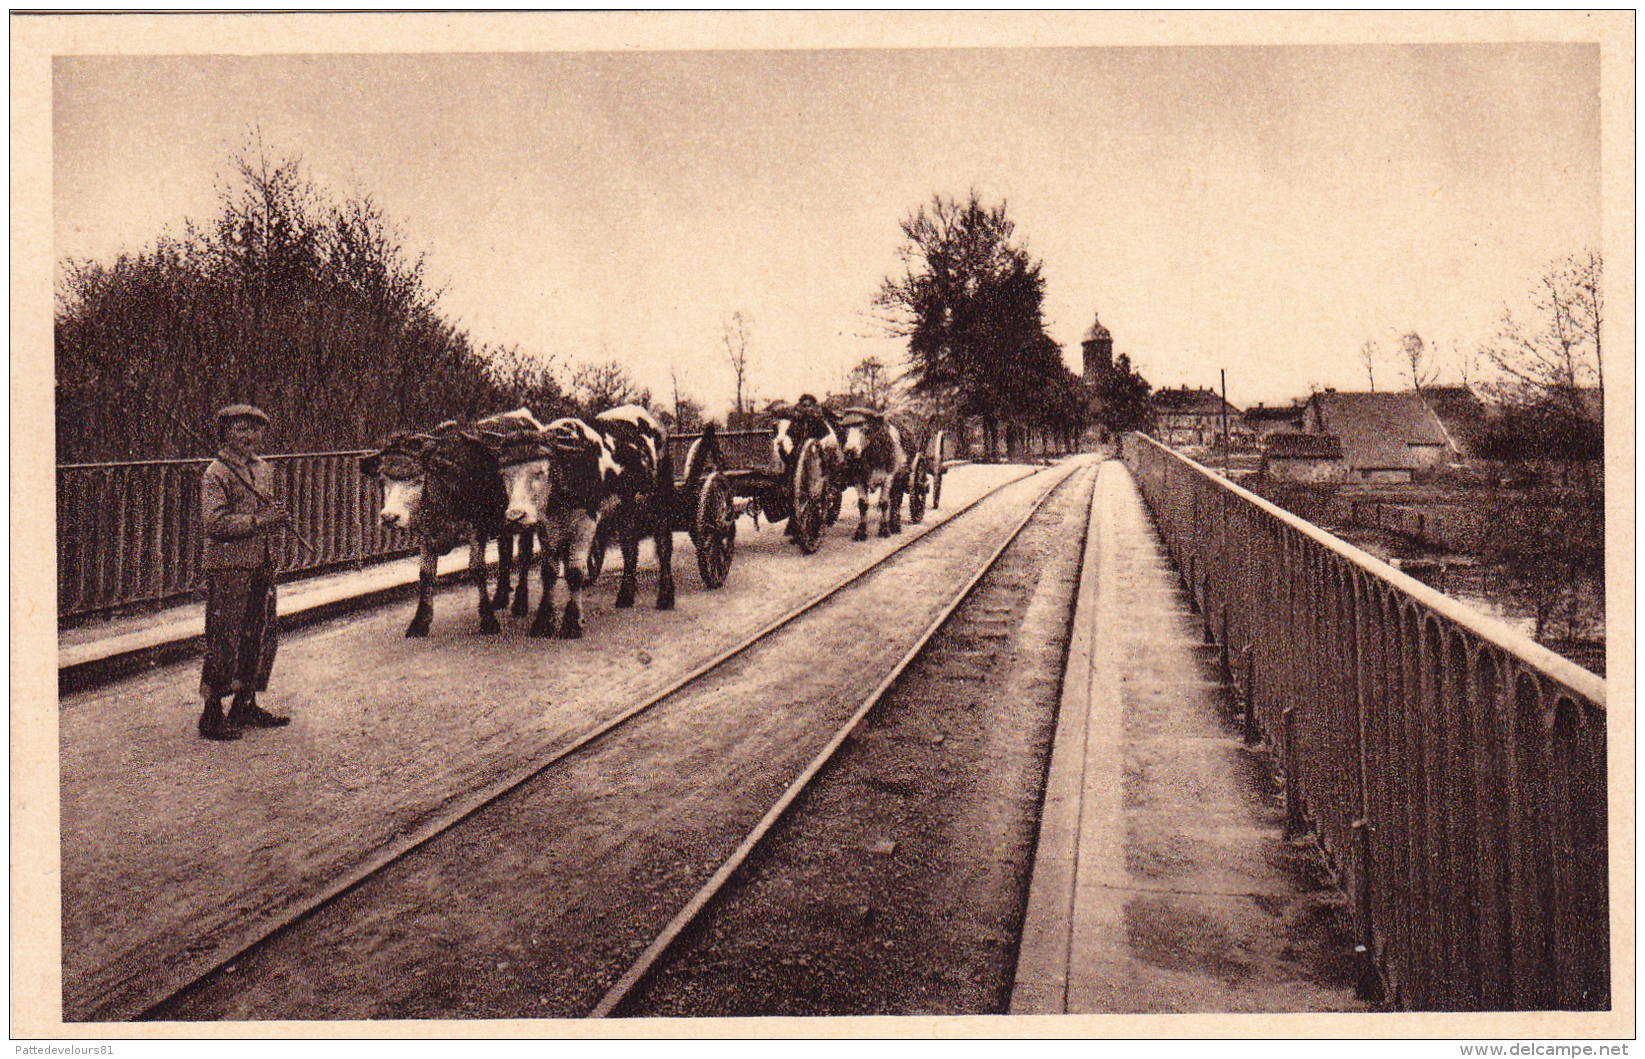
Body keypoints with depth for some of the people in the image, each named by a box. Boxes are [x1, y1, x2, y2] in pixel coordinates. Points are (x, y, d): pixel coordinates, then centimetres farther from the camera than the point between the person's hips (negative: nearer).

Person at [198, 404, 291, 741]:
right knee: (224, 640, -4)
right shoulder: (215, 474, -10)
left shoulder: (264, 469, 14)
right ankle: (211, 714, 5)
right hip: (228, 566, -8)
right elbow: (215, 522, -19)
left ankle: (245, 705, 24)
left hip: (261, 564, 8)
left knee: (261, 634, 12)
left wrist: (278, 516, 6)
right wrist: (259, 521, -21)